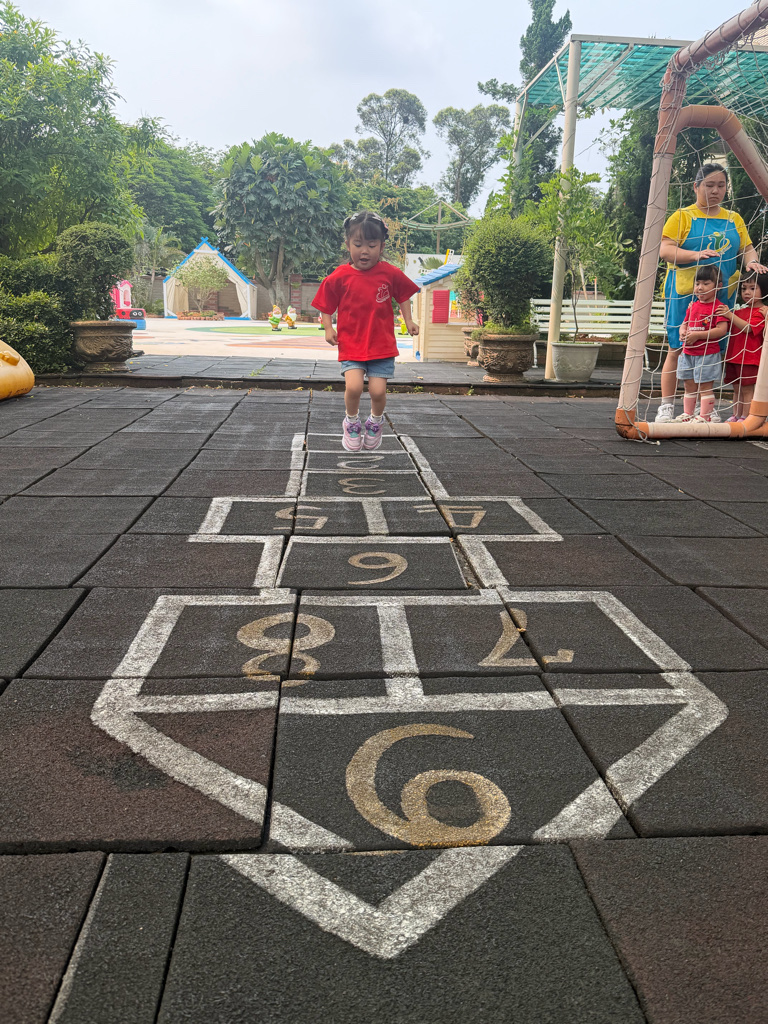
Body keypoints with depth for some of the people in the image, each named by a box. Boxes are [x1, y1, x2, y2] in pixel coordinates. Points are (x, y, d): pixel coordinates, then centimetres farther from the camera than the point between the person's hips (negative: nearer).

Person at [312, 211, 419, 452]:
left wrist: (408, 320, 7)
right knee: (353, 386, -19)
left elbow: (403, 295, 16)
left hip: (382, 345, 1)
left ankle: (375, 422, 28)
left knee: (378, 391, -6)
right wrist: (328, 328, -7)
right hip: (351, 345, -1)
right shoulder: (340, 277, -4)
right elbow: (326, 306, 7)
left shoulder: (390, 273, -1)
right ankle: (352, 422, 13)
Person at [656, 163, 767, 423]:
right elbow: (664, 250, -7)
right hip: (685, 294, -4)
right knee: (678, 348, -6)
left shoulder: (734, 219, 18)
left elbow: (747, 248, 15)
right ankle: (667, 406, -1)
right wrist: (696, 255, -22)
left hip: (721, 296, 4)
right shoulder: (682, 216, 4)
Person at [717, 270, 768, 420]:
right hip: (734, 357, 7)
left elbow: (748, 327, -21)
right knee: (737, 389, 12)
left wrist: (730, 315, -27)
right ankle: (736, 416, 18)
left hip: (750, 358, -7)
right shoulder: (740, 311, 19)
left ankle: (746, 417, 1)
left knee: (747, 389, -4)